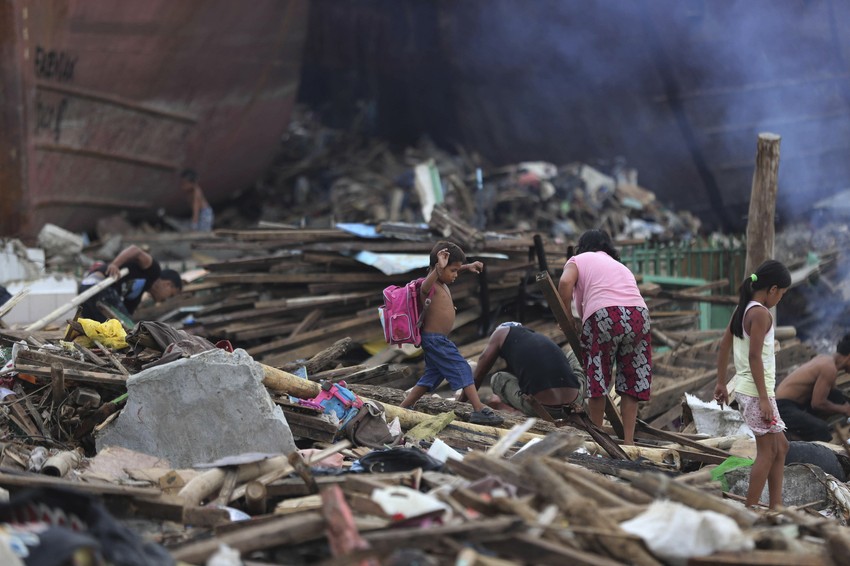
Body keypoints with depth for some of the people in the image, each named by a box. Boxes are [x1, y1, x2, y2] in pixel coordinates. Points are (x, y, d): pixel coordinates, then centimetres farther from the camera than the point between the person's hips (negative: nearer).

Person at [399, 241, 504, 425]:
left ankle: (402, 408, 20)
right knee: (462, 370, -10)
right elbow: (425, 287, -46)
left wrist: (467, 267, 22)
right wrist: (438, 268, -60)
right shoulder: (430, 285, -19)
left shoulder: (442, 282, 10)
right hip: (435, 339, -10)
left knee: (432, 376, 17)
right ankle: (479, 410, -11)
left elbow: (453, 273, 33)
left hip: (437, 340, 10)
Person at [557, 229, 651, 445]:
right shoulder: (621, 266, 37)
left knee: (597, 378, 7)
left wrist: (568, 317, 10)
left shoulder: (579, 260, 21)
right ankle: (628, 439, 13)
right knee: (632, 379, 13)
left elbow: (565, 282, -1)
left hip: (603, 315, -4)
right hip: (639, 315, 5)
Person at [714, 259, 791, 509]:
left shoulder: (742, 309, 11)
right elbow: (755, 357, -20)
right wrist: (764, 399, -20)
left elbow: (724, 346, 15)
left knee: (780, 446, 16)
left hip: (745, 389, 9)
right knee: (768, 450, -2)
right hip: (756, 391, -9)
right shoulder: (760, 313, -16)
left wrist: (721, 383, 21)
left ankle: (776, 506, 18)